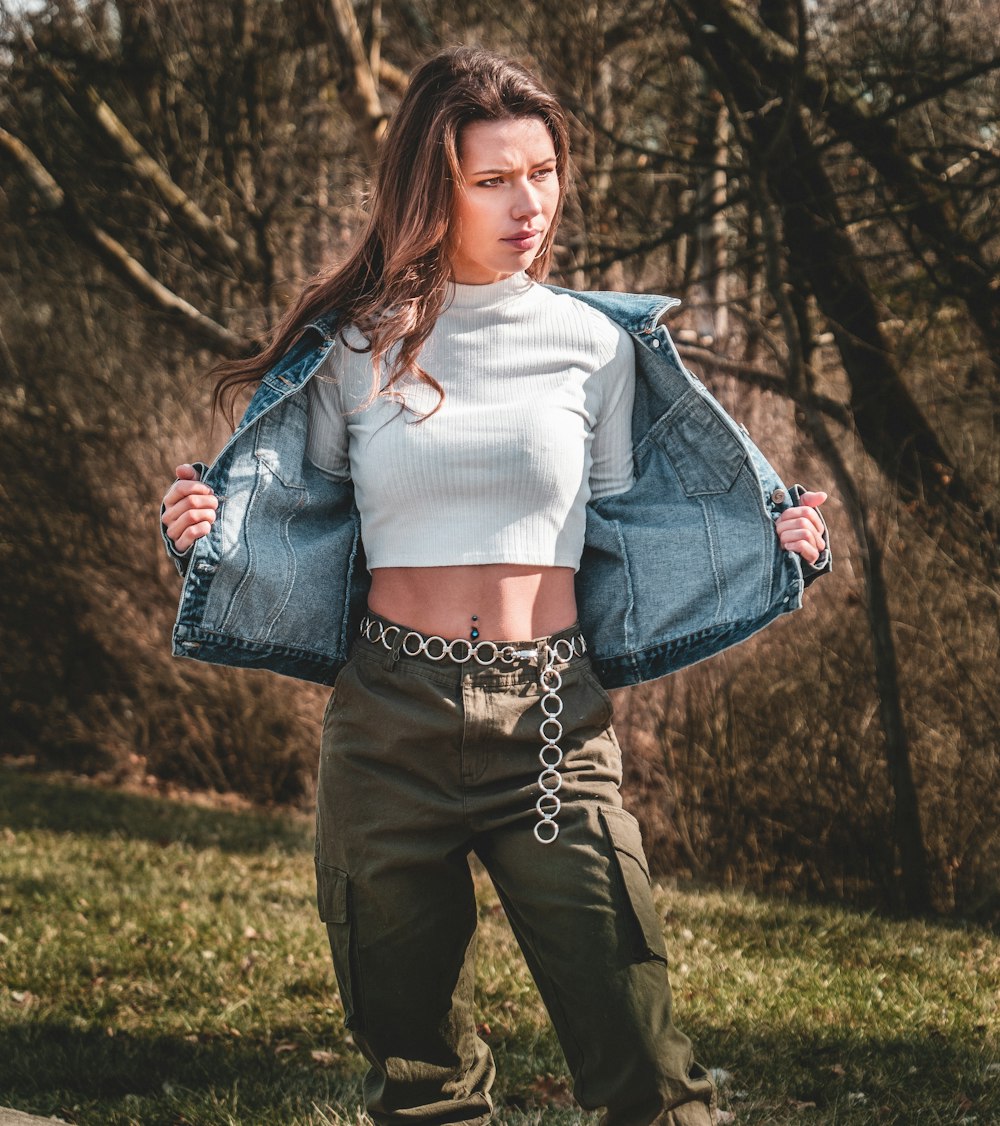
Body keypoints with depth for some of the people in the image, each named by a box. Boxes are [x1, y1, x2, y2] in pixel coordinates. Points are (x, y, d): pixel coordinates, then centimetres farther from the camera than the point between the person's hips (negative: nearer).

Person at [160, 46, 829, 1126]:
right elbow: (306, 520, 13)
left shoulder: (593, 343, 5)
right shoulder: (355, 345, 3)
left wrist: (776, 543, -2)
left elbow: (621, 529, 12)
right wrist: (206, 529, -7)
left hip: (551, 723, 0)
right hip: (388, 720, 1)